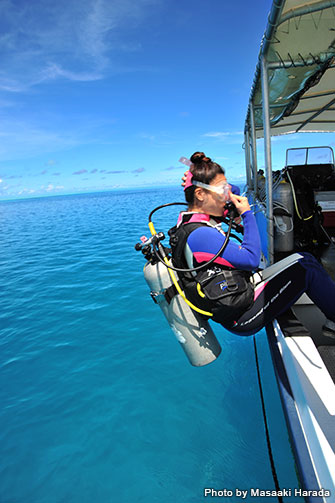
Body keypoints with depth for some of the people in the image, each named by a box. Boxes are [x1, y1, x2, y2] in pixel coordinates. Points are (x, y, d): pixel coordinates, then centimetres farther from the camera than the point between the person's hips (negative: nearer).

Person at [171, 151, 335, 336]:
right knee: (305, 265, -10)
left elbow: (233, 192, 20)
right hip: (243, 318, -10)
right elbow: (252, 258, -23)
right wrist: (247, 214, -15)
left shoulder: (189, 222, 5)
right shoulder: (199, 235, -26)